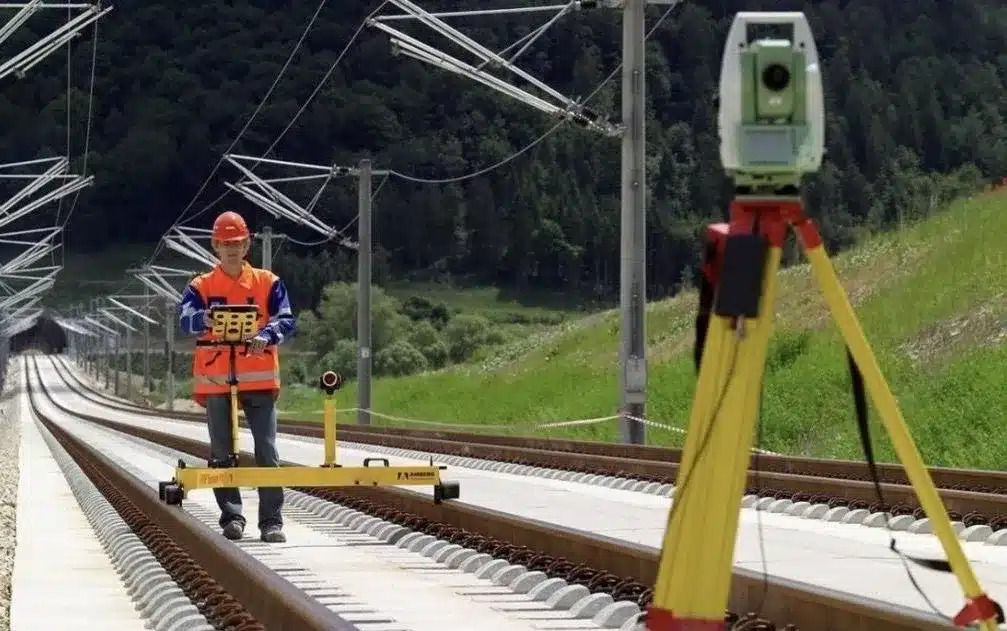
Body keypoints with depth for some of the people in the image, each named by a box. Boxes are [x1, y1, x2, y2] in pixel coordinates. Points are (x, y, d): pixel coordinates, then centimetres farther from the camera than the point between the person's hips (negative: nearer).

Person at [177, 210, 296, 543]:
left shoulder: (268, 282, 8)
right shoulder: (201, 286, 6)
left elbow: (286, 320, -3)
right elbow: (185, 319, -12)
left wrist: (267, 335, -26)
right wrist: (203, 319, -36)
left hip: (259, 378, -1)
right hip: (215, 380, 1)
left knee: (267, 451, -6)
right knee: (222, 453, 3)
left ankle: (272, 521, -5)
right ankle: (232, 517, 9)